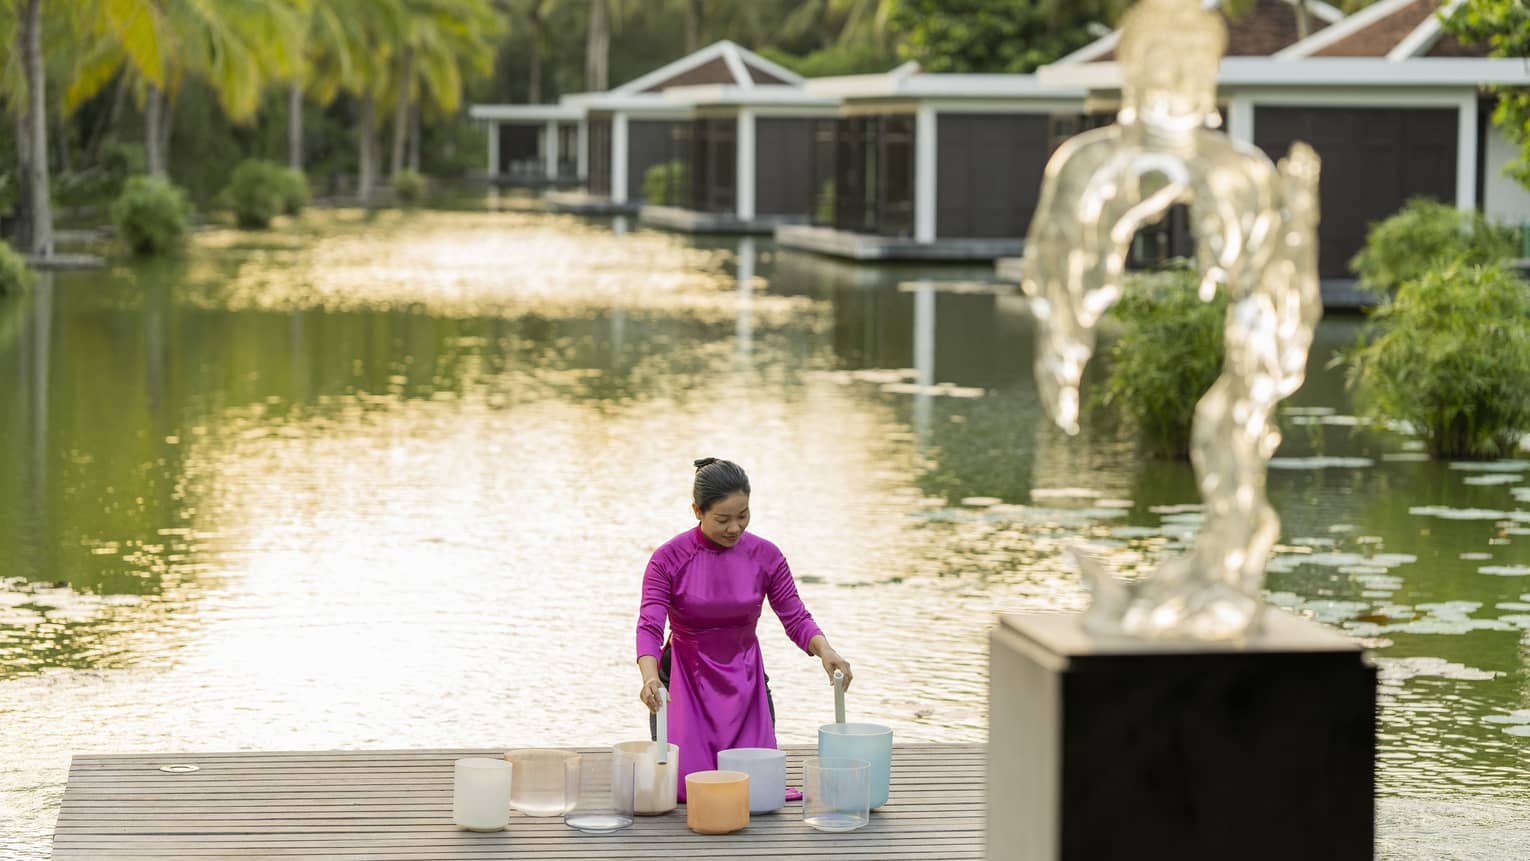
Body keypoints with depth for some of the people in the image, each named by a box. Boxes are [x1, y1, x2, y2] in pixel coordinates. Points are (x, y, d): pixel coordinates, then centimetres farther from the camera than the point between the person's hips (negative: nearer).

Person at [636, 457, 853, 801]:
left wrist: (824, 650, -27)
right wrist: (650, 677, -42)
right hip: (685, 680, -2)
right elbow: (649, 627, -22)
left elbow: (796, 618, -5)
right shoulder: (669, 559, -15)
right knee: (685, 785, -12)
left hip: (744, 680, 2)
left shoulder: (765, 556, -8)